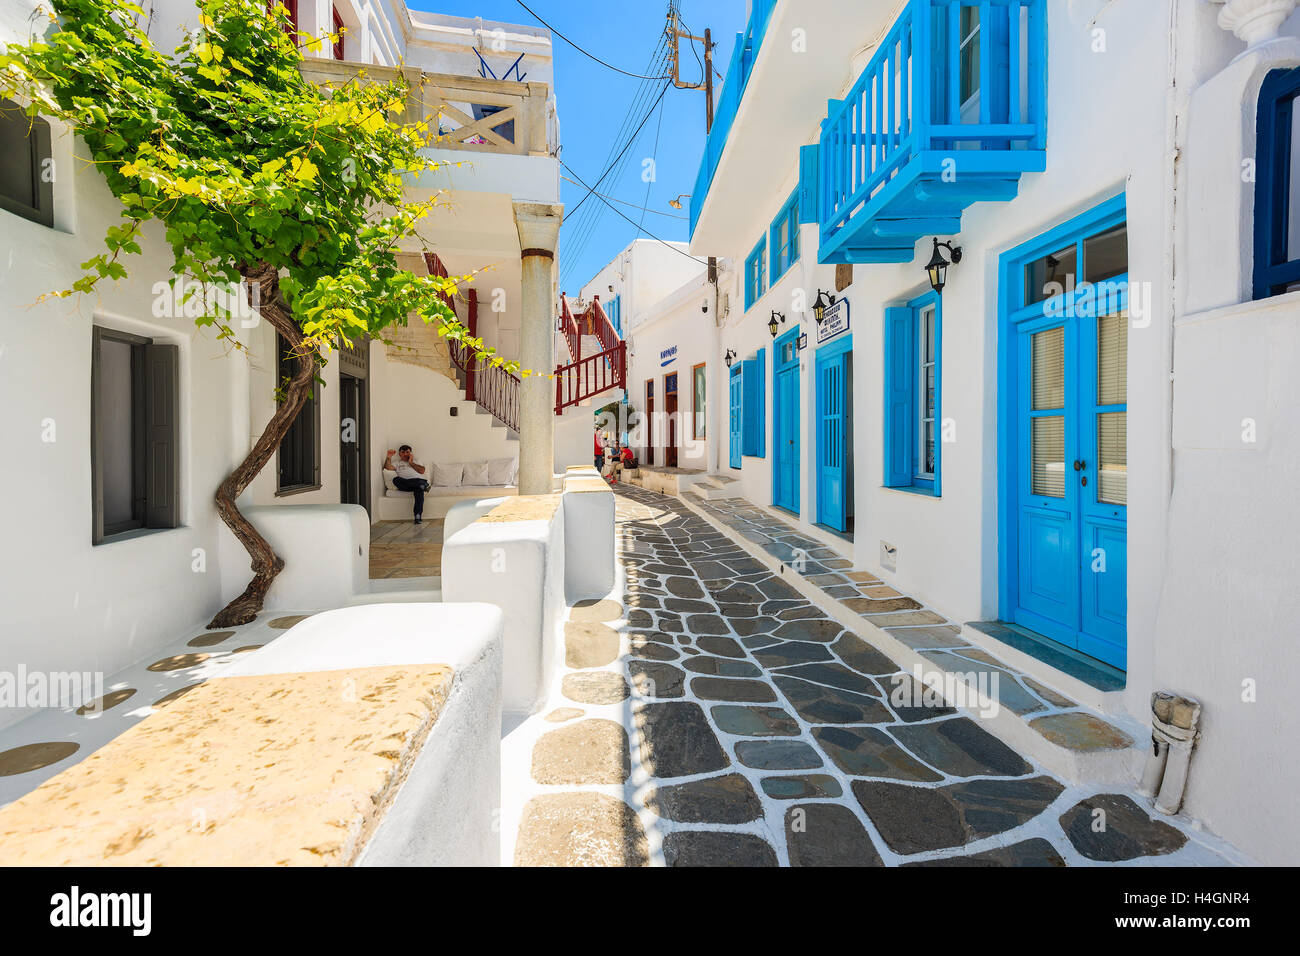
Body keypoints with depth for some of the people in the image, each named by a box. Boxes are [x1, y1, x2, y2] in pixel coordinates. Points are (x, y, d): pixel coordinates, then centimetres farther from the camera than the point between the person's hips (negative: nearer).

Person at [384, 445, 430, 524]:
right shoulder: (397, 463, 29)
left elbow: (422, 471, 7)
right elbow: (388, 467, 8)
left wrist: (411, 462, 8)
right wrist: (389, 457, -3)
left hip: (419, 480, -1)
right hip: (405, 483, 1)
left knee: (419, 490, -38)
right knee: (396, 480, -33)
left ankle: (418, 516, -47)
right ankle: (423, 487, -37)